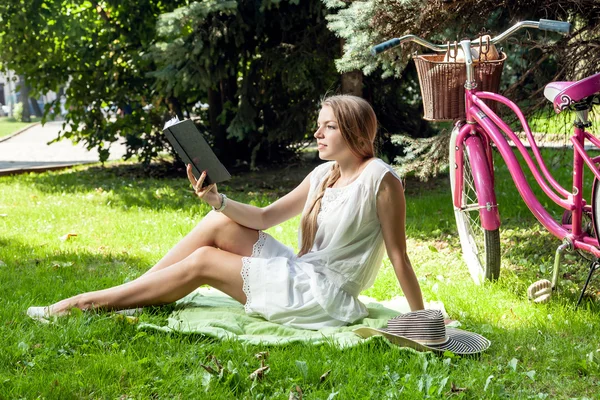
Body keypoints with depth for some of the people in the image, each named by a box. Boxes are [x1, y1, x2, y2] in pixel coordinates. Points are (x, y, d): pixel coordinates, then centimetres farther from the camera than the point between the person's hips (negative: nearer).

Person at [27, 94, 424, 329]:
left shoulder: (380, 178, -14)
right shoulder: (324, 174, 10)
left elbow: (399, 254, -14)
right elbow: (264, 218, 11)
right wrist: (217, 199, -5)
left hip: (327, 297, -8)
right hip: (300, 273, 8)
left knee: (202, 262, -12)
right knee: (218, 222, -3)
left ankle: (88, 302, -4)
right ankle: (134, 293, 0)